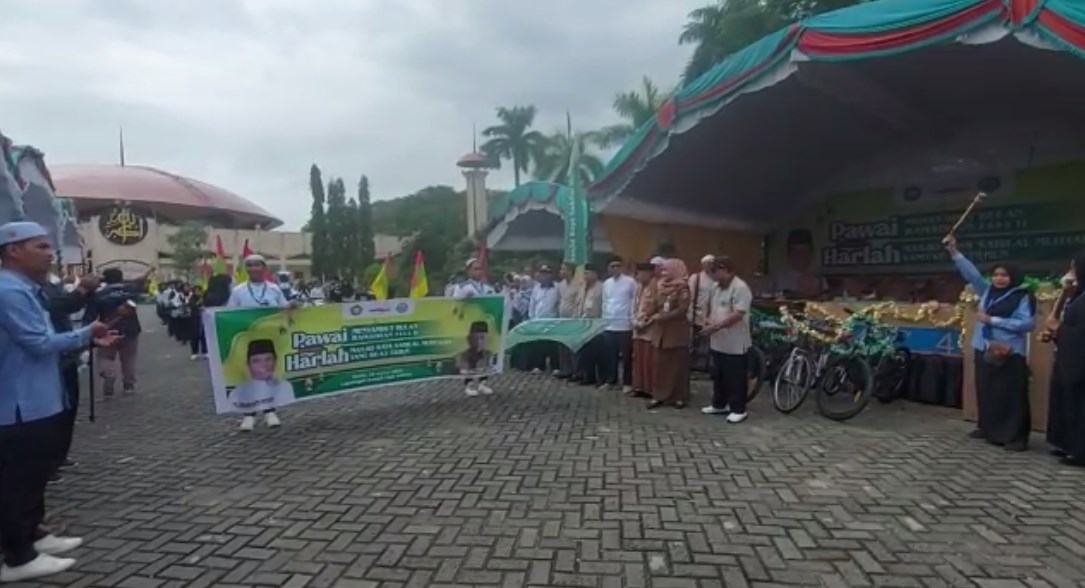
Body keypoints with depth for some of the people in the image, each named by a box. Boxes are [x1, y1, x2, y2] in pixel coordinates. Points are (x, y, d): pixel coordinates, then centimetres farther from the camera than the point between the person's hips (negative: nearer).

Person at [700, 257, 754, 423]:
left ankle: (738, 409, 9)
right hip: (718, 342, 9)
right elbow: (711, 307, 23)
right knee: (718, 376, 18)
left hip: (734, 343, -9)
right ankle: (719, 404, 30)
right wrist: (707, 319, 1)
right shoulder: (717, 287, 12)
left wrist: (716, 326, -24)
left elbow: (738, 314, -24)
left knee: (735, 378, 0)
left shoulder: (740, 288, -17)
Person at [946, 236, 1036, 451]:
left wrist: (993, 320, -14)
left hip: (1009, 354, -6)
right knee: (986, 391, 12)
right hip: (984, 350, 6)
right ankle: (988, 428, 23)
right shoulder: (987, 291, 11)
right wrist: (954, 251, 3)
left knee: (1011, 395, -5)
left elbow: (1027, 323, -14)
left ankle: (1017, 436, -1)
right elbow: (971, 273, 11)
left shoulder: (1023, 297, -5)